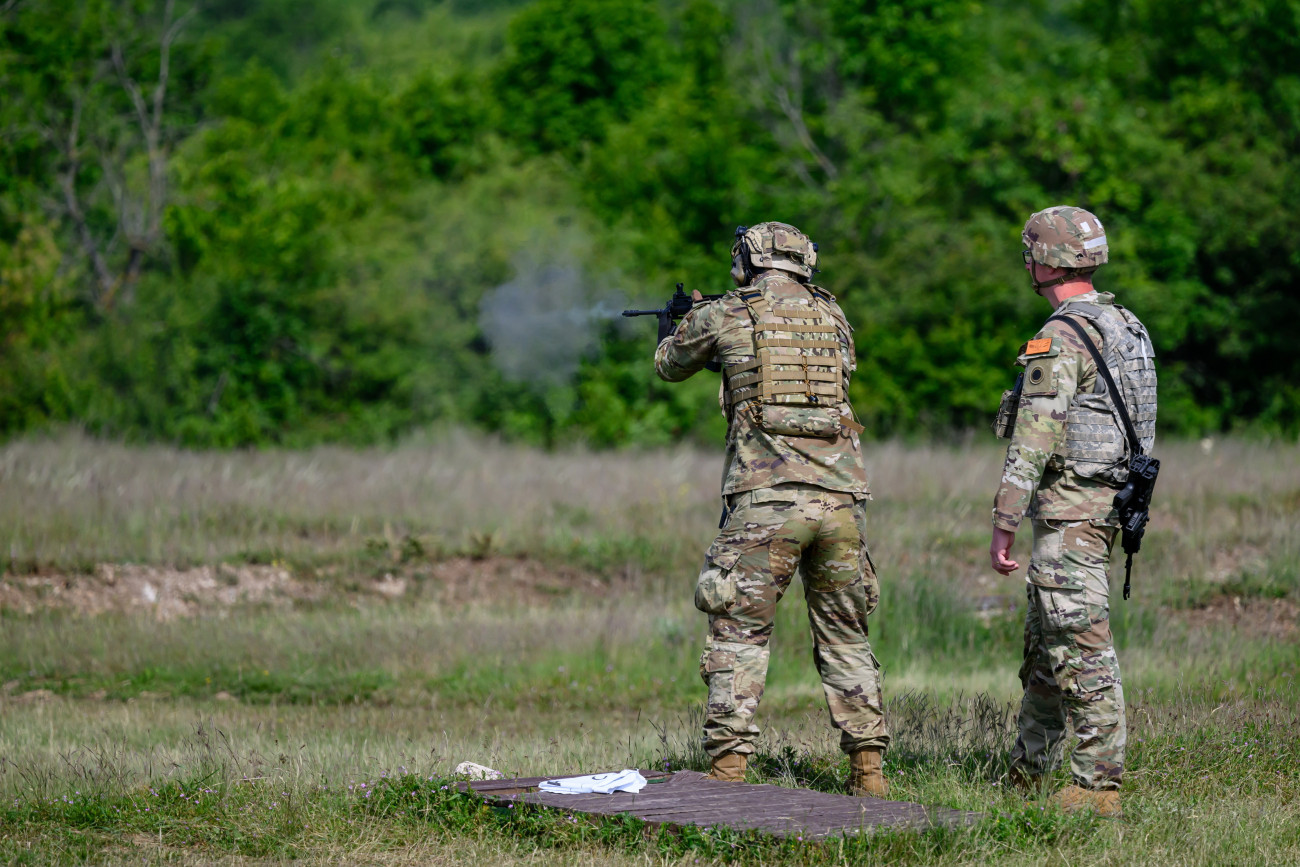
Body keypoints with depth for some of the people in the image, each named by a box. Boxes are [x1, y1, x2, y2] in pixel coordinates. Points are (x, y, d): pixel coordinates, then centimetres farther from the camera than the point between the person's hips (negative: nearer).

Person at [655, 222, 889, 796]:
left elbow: (669, 366, 22)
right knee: (845, 638, 14)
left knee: (738, 635, 2)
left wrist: (683, 325, 47)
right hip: (840, 498, 3)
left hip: (766, 500, -3)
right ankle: (868, 767, 11)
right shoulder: (833, 316, 13)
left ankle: (728, 766, -7)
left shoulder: (725, 316, 4)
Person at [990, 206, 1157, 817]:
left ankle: (1098, 785, -9)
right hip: (1108, 502, 10)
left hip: (1069, 508, -10)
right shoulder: (1126, 328, 14)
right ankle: (1026, 775, 27)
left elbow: (1033, 443, -20)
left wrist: (1003, 527, -17)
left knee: (1083, 652, -9)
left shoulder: (1062, 339, -16)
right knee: (1043, 647, 18)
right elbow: (1142, 428, 19)